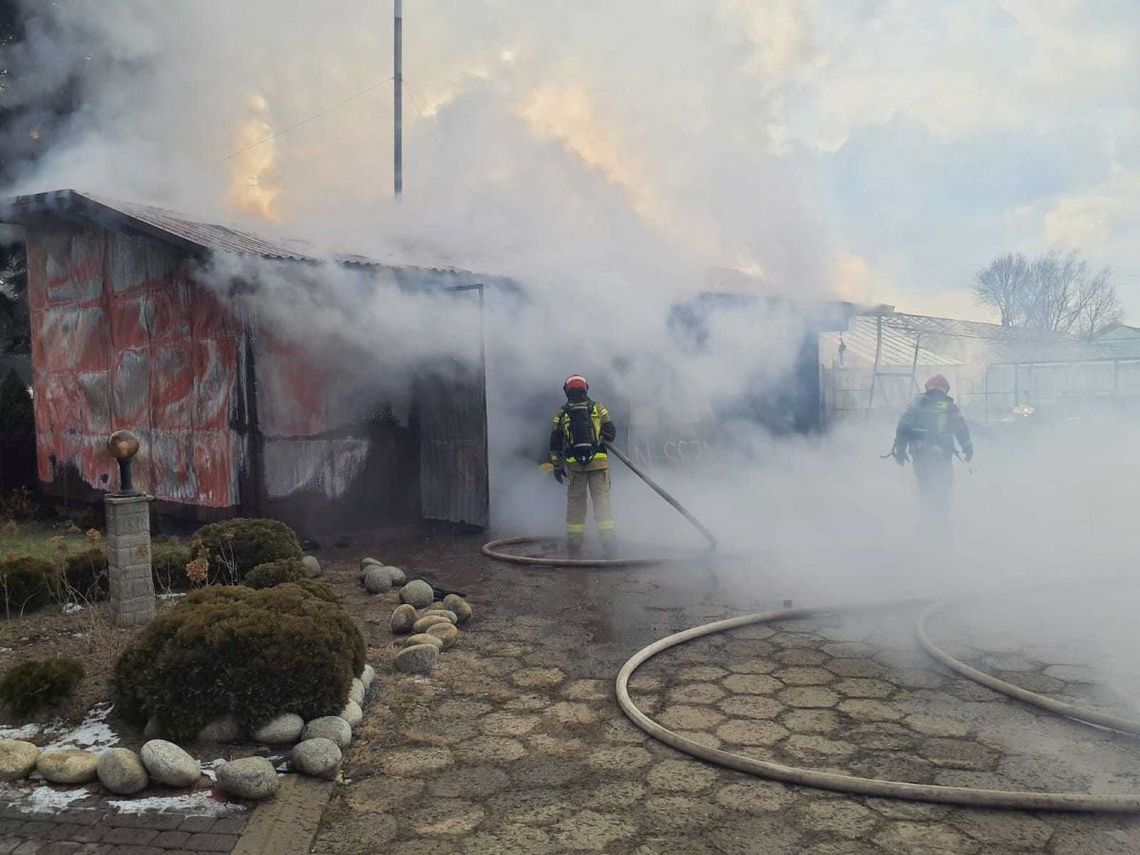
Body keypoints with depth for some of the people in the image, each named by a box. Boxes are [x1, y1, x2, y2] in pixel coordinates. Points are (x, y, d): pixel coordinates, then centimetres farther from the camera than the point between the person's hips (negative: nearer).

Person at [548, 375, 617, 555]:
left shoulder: (561, 414, 7)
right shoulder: (598, 408, 5)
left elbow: (555, 443, 5)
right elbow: (611, 433, 3)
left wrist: (557, 466, 11)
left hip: (574, 464, 1)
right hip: (599, 461, -1)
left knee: (575, 501, 8)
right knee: (602, 499, 2)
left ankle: (574, 542, 12)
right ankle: (607, 538, -4)